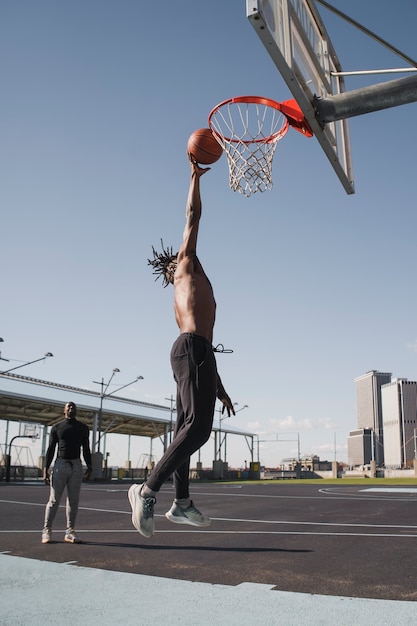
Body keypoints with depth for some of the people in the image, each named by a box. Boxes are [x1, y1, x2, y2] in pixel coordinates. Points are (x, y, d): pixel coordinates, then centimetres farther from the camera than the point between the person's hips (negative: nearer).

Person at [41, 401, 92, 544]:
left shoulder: (83, 428, 11)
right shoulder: (56, 428, 6)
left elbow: (86, 449, 10)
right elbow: (50, 449, 3)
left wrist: (89, 467, -1)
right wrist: (45, 470, -5)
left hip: (76, 466, 2)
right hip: (60, 465, -2)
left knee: (73, 501, 1)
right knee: (54, 500, -3)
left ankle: (70, 532, 6)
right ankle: (46, 531, 6)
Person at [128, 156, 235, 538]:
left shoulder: (187, 296, 32)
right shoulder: (187, 265, 12)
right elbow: (193, 215, 6)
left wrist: (219, 388, 26)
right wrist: (196, 176, 16)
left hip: (194, 350, 10)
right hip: (192, 349, -10)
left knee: (188, 429, 8)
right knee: (197, 427, -18)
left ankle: (182, 503, 12)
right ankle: (149, 489, -18)